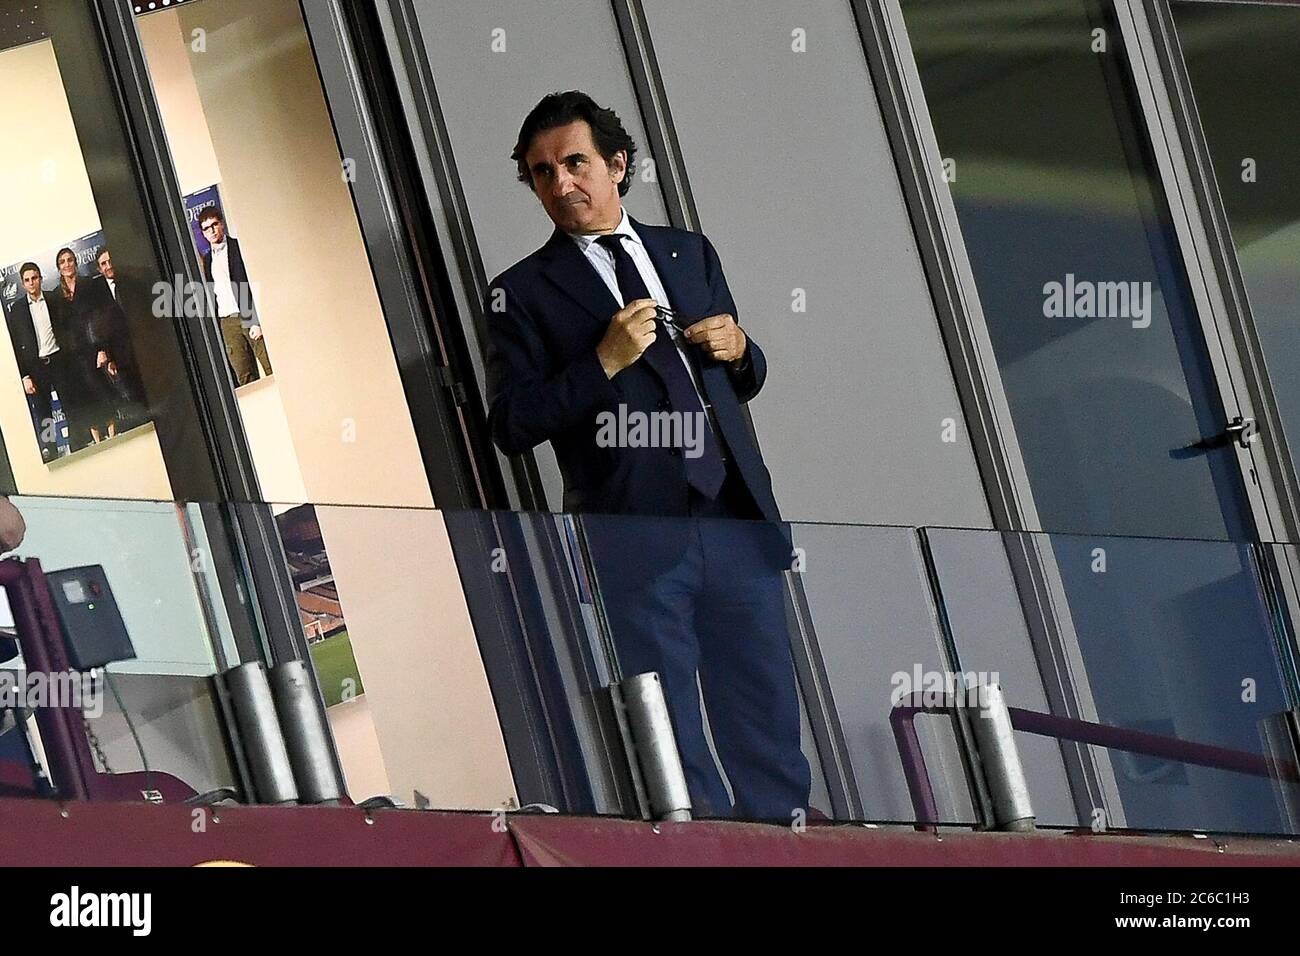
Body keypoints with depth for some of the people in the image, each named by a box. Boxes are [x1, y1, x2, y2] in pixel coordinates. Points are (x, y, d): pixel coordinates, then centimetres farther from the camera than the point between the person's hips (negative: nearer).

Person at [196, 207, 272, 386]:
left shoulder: (240, 247, 2)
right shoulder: (207, 259, 16)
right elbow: (211, 293, 16)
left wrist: (257, 320, -12)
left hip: (251, 318, -4)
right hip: (228, 322, 4)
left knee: (272, 370, -7)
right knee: (244, 377, -2)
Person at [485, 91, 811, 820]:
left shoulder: (691, 252, 15)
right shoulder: (523, 292, 3)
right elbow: (511, 426, -5)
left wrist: (739, 349, 0)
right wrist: (604, 363, -15)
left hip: (738, 519, 3)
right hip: (635, 537, -3)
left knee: (768, 727, 6)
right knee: (673, 755, 4)